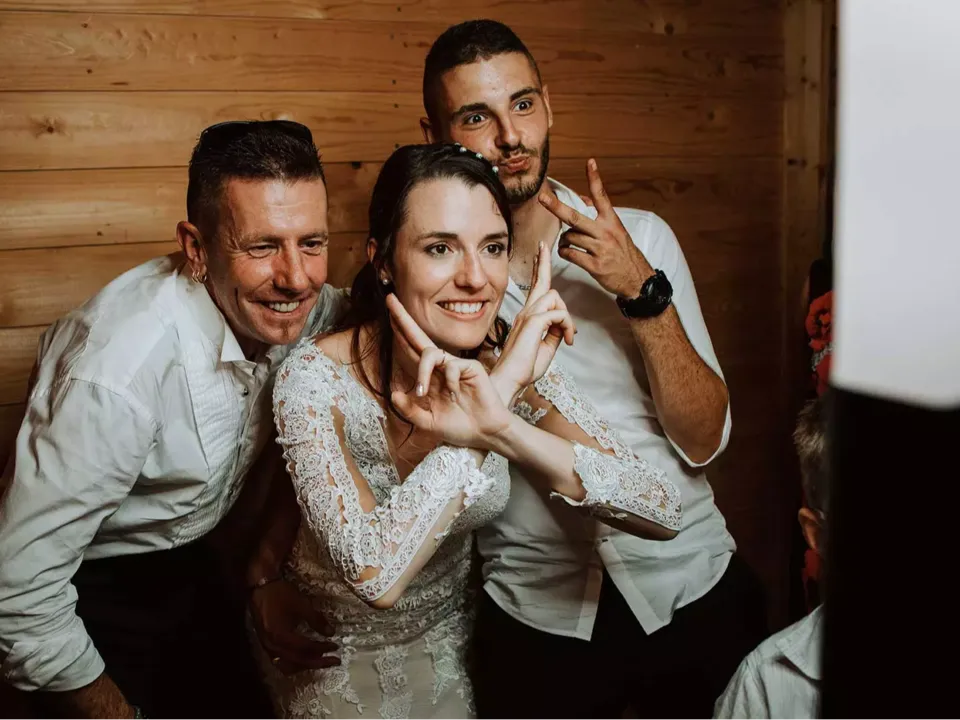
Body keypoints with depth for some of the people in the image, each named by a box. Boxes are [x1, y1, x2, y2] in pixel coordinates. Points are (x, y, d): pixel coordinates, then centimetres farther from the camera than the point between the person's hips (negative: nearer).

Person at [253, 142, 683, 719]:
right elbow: (375, 574, -42)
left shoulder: (512, 364, -19)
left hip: (449, 645, 4)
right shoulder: (316, 379, -29)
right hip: (333, 665, -3)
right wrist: (499, 390, -41)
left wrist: (499, 427, -43)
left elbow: (665, 514, -28)